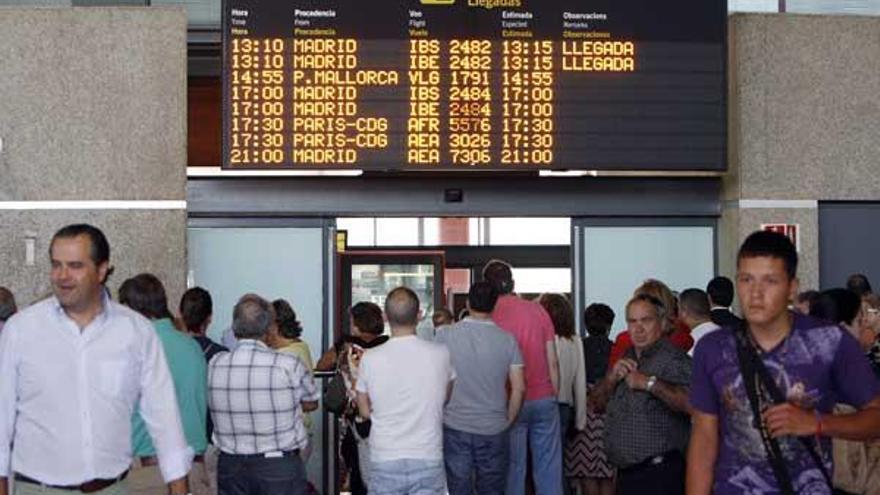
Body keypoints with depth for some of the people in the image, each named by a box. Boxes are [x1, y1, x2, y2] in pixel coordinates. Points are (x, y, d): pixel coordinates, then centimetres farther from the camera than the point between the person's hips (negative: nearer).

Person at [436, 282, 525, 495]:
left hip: (455, 428, -1)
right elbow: (519, 388, -2)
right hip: (493, 430, 1)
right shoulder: (507, 340, -3)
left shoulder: (445, 336, -5)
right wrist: (508, 421, 10)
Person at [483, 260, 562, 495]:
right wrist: (555, 396, 14)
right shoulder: (537, 310, 3)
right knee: (548, 467, 8)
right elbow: (552, 362, 4)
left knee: (513, 469, 5)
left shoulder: (488, 316, -6)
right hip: (544, 398, 2)